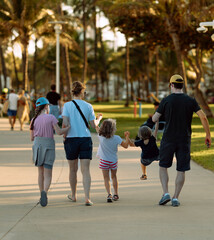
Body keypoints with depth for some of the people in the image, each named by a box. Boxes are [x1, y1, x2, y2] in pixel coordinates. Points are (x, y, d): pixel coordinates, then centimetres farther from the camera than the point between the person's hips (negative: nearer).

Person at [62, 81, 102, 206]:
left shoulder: (67, 105, -4)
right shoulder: (88, 106, 0)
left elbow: (65, 123, -12)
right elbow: (94, 125, 2)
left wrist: (64, 135, 5)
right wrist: (99, 118, 22)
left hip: (71, 139, 0)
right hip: (86, 139, 0)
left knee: (73, 169, 14)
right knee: (86, 170, -3)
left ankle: (73, 195, 30)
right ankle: (87, 198, -14)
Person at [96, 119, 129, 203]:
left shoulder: (101, 136, -13)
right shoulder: (116, 138, -16)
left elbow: (96, 127, 4)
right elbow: (125, 145, -10)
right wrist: (127, 136, 3)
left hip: (104, 160, -1)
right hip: (113, 160, 1)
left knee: (106, 178, 3)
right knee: (114, 177, 20)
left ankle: (109, 194, -14)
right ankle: (116, 194, 26)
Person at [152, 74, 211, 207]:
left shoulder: (166, 100, -6)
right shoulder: (191, 101, -1)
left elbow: (154, 119, -2)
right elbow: (203, 117, -8)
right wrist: (208, 135, 0)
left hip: (168, 140, -1)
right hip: (184, 141, 1)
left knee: (163, 166, 14)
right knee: (181, 170, 7)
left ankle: (166, 193, 0)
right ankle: (175, 198, 4)